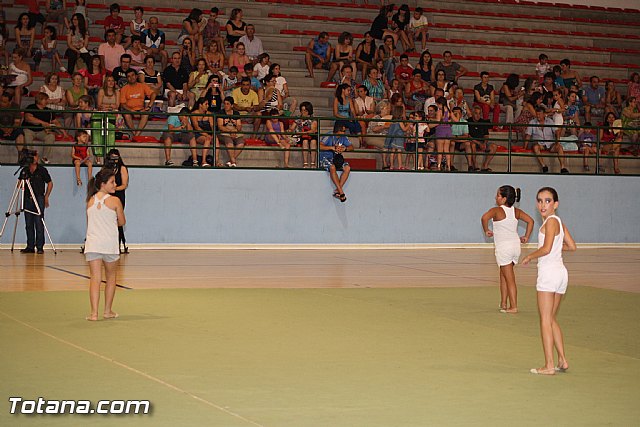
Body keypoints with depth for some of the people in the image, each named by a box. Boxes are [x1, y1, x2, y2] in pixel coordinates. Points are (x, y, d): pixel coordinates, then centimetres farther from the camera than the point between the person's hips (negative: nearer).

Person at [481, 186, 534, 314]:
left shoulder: (496, 211, -10)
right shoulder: (516, 212, 7)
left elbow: (484, 218, -28)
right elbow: (530, 221, 7)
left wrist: (486, 231, -12)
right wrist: (526, 237, 12)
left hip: (503, 247, -6)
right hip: (515, 245, 6)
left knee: (509, 278, -2)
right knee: (503, 275, 19)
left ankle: (513, 307, 0)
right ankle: (503, 304, 21)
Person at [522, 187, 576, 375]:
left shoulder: (551, 221, -13)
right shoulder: (560, 222, 11)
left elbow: (546, 249, -23)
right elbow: (572, 246, 16)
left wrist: (529, 256, -8)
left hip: (548, 272, -9)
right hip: (561, 272, 9)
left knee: (545, 319, -4)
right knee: (552, 319, 16)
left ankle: (549, 365, -5)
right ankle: (562, 361, 16)